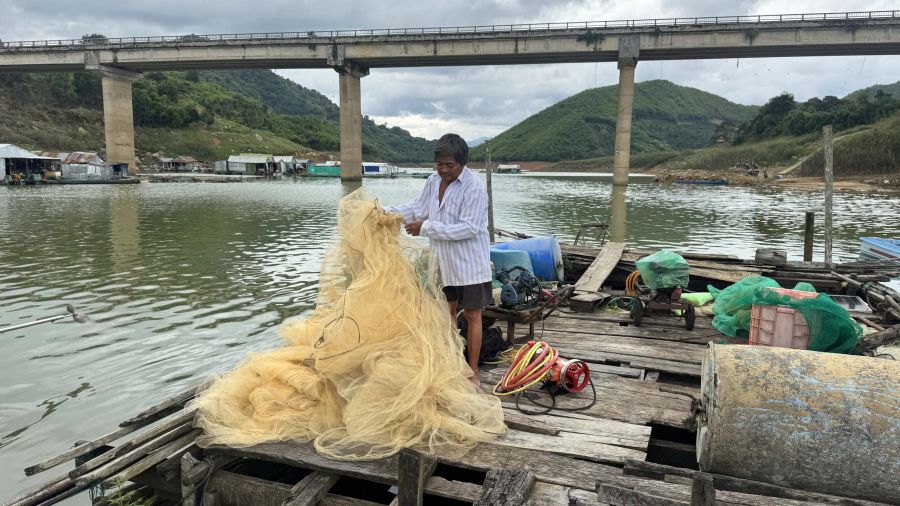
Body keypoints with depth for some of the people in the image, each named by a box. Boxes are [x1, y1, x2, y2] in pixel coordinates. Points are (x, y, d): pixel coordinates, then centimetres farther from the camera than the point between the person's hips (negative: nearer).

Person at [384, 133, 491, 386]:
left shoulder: (474, 186, -20)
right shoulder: (434, 181, 2)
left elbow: (469, 228, -25)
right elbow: (417, 209, 9)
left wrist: (426, 228, -25)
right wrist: (387, 212, -8)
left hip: (469, 262, -7)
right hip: (443, 260, 7)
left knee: (472, 315, 5)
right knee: (447, 310, 17)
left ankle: (472, 372, 15)